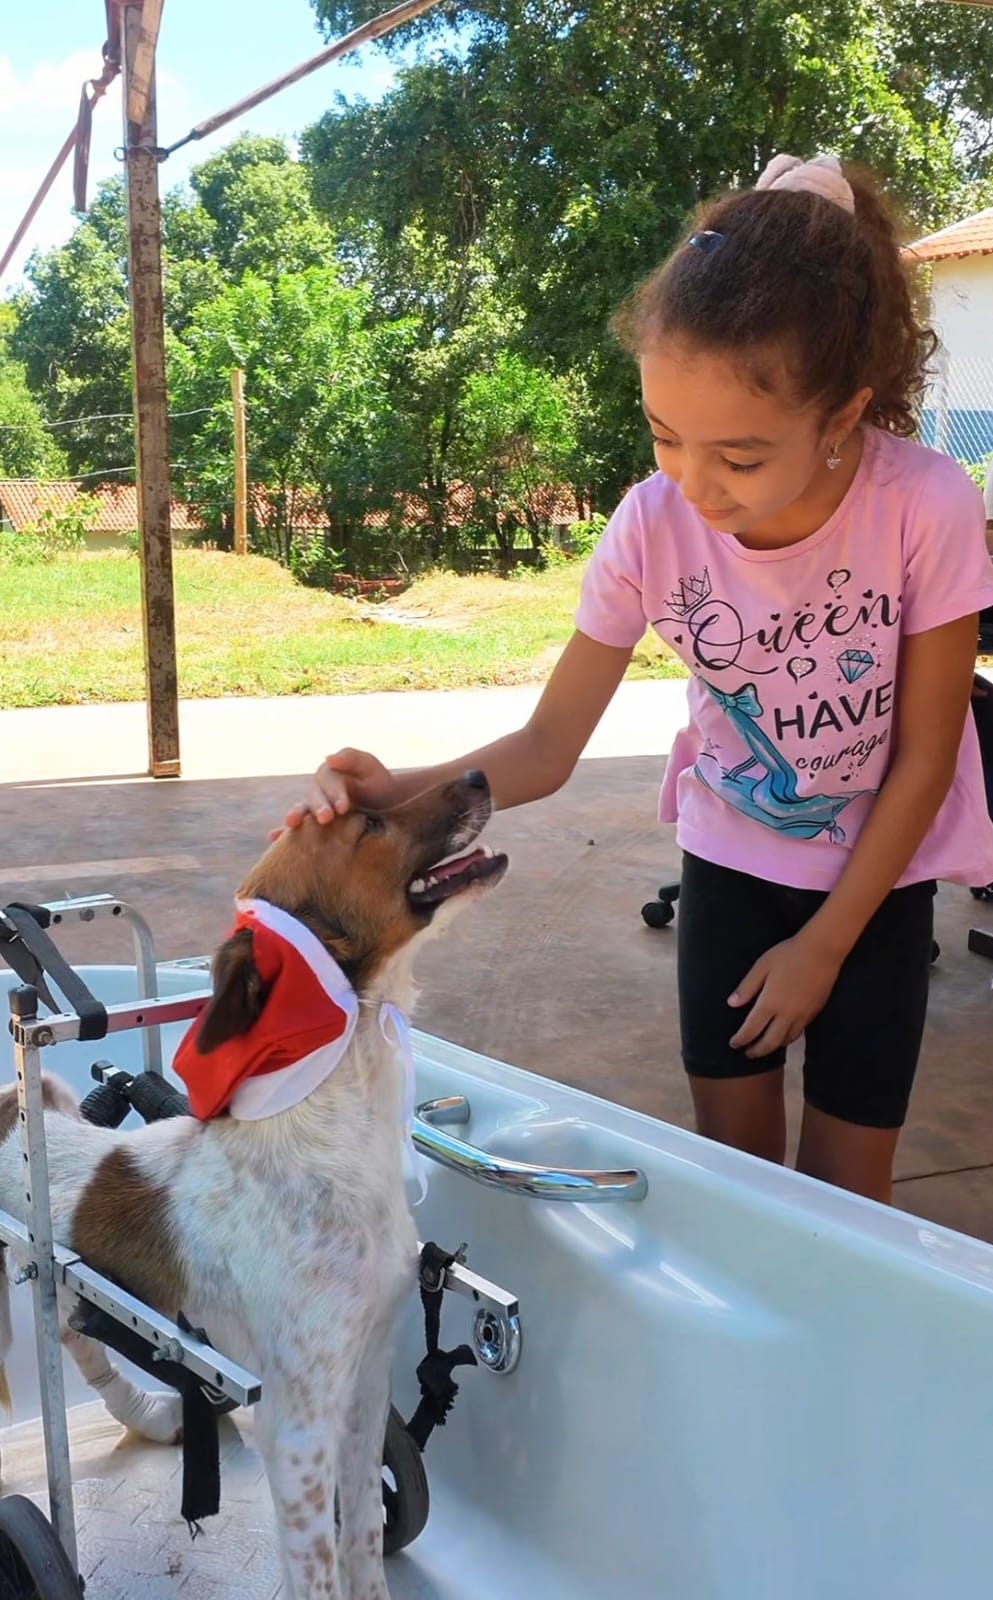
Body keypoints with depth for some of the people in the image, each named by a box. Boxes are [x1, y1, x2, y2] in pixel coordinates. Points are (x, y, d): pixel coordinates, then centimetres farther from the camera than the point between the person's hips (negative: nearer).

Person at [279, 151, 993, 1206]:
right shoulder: (652, 526, -22)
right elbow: (549, 745, -15)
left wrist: (824, 944, -10)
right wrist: (404, 793, -35)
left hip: (881, 871, -2)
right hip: (729, 858, 2)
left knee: (845, 1177, 4)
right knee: (732, 1148, 8)